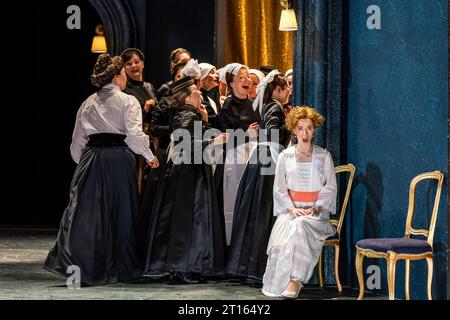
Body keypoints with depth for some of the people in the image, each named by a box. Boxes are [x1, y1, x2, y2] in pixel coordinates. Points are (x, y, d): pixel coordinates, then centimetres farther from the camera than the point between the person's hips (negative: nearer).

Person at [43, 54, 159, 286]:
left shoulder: (88, 103, 14)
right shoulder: (128, 101, -1)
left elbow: (77, 141, 14)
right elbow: (135, 134, -10)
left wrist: (82, 162, 23)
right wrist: (149, 156, 2)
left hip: (91, 157, 3)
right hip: (119, 158, -3)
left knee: (88, 212, 0)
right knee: (120, 213, 6)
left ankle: (74, 262, -13)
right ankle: (123, 268, 14)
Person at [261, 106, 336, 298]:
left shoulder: (324, 156, 7)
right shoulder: (285, 157, 10)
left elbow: (330, 188, 3)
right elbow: (279, 189, 6)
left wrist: (314, 209, -12)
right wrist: (292, 209, -12)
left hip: (316, 212, -2)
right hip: (290, 209, 2)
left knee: (299, 226, -35)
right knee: (283, 230, -32)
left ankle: (295, 281, -40)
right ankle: (278, 285, -31)